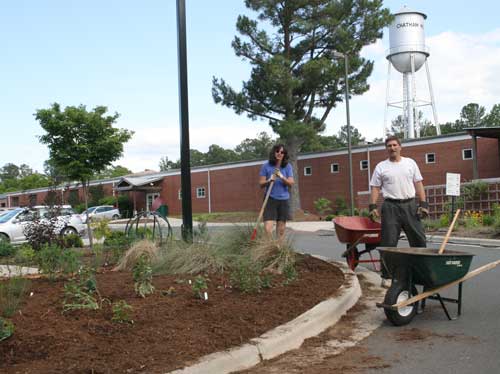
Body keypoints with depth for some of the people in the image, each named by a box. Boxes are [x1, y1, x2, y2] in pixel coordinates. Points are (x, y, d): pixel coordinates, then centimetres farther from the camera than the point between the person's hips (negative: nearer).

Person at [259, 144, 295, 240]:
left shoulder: (287, 167, 3)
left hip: (283, 200, 2)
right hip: (270, 199, -2)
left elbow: (291, 183, -4)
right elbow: (261, 183, 1)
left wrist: (282, 177, -21)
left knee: (281, 229, 7)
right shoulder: (266, 165, -1)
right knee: (268, 228, -13)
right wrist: (269, 180, -19)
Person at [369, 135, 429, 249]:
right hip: (390, 207, -2)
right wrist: (372, 206, -8)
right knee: (389, 242, 0)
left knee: (419, 239, 6)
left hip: (410, 205, 2)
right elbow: (375, 188, 4)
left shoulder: (410, 163, 9)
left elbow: (418, 184, 8)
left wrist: (423, 204, -1)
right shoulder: (380, 167, 5)